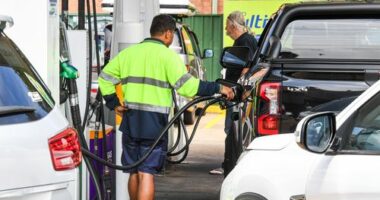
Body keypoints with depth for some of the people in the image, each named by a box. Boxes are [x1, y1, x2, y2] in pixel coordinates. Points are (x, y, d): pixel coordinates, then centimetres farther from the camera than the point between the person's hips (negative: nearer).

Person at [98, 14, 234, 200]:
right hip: (154, 122, -5)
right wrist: (218, 88, -12)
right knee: (146, 174, -6)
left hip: (130, 121, 6)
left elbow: (105, 77, 16)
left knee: (134, 172, 17)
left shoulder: (129, 52, 12)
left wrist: (113, 103, 16)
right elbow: (186, 85, -17)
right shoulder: (167, 55, -7)